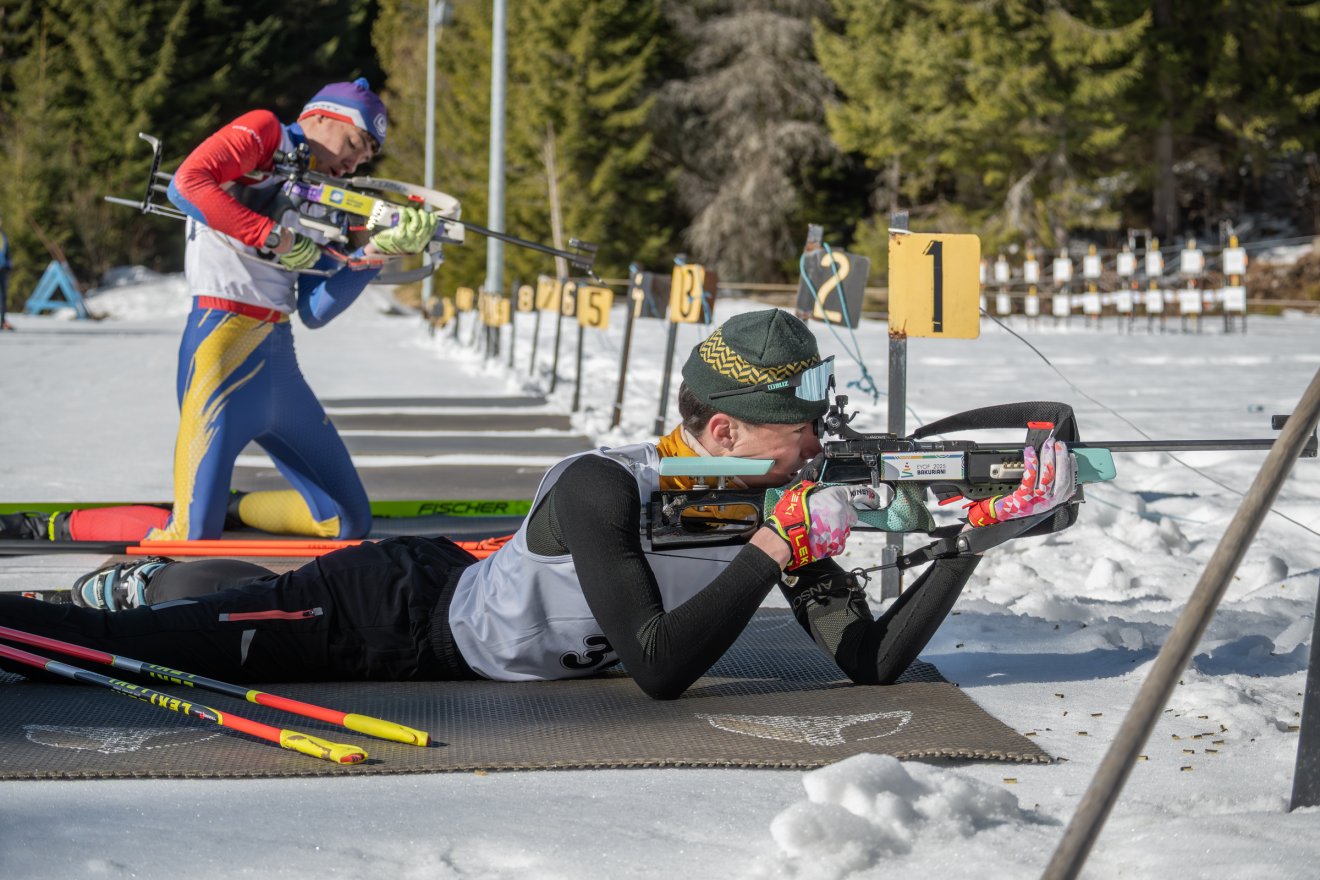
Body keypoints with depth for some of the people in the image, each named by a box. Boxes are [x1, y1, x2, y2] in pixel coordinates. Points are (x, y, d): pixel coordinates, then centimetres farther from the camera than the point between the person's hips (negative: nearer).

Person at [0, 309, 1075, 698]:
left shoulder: (778, 509, -12)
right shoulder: (605, 487, -33)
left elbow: (874, 660, -14)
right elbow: (660, 669, -38)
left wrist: (975, 536, -25)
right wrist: (776, 548, -38)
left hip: (460, 587, 7)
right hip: (395, 611, -7)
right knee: (183, 635, -3)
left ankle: (134, 577, 47)